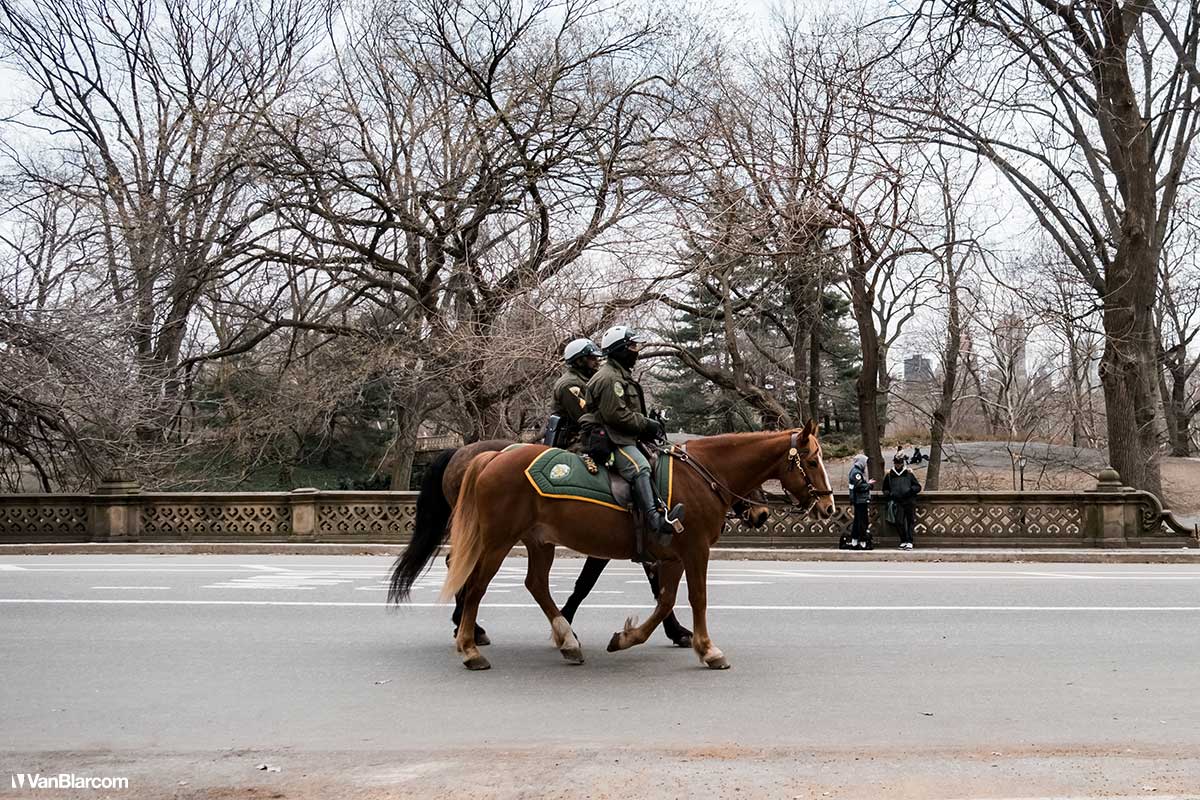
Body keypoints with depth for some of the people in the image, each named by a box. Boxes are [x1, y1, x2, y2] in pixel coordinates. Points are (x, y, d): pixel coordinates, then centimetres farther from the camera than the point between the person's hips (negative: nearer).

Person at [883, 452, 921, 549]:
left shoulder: (909, 474, 10)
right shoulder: (889, 475, 13)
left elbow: (918, 487, 11)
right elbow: (885, 489, 23)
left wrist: (910, 490, -8)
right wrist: (889, 494, 3)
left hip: (909, 501, -1)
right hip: (897, 503, 1)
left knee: (910, 522, -2)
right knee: (899, 522, -5)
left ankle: (909, 542, 0)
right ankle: (903, 541, 5)